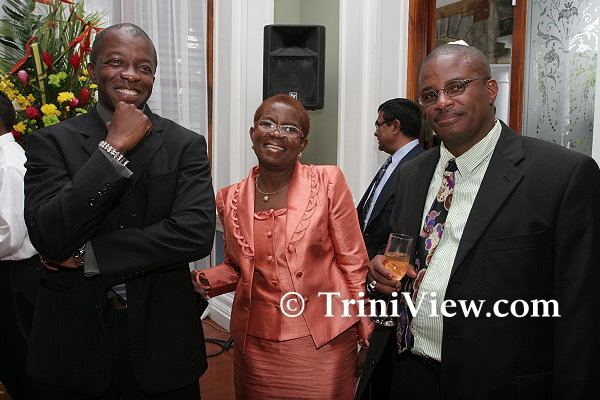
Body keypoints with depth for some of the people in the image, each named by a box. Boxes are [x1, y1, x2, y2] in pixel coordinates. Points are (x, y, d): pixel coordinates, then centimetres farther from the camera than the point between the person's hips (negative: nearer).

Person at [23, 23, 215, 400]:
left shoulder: (186, 145, -4)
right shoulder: (52, 142, -3)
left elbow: (196, 233, -16)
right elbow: (49, 237, -15)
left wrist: (89, 256, -14)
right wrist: (114, 148, -18)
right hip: (74, 342, 1)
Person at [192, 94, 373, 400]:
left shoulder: (328, 182, -8)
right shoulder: (230, 199, 0)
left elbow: (353, 262, -5)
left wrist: (367, 337, -5)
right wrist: (204, 281, -6)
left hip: (323, 341, -2)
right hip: (256, 344, 3)